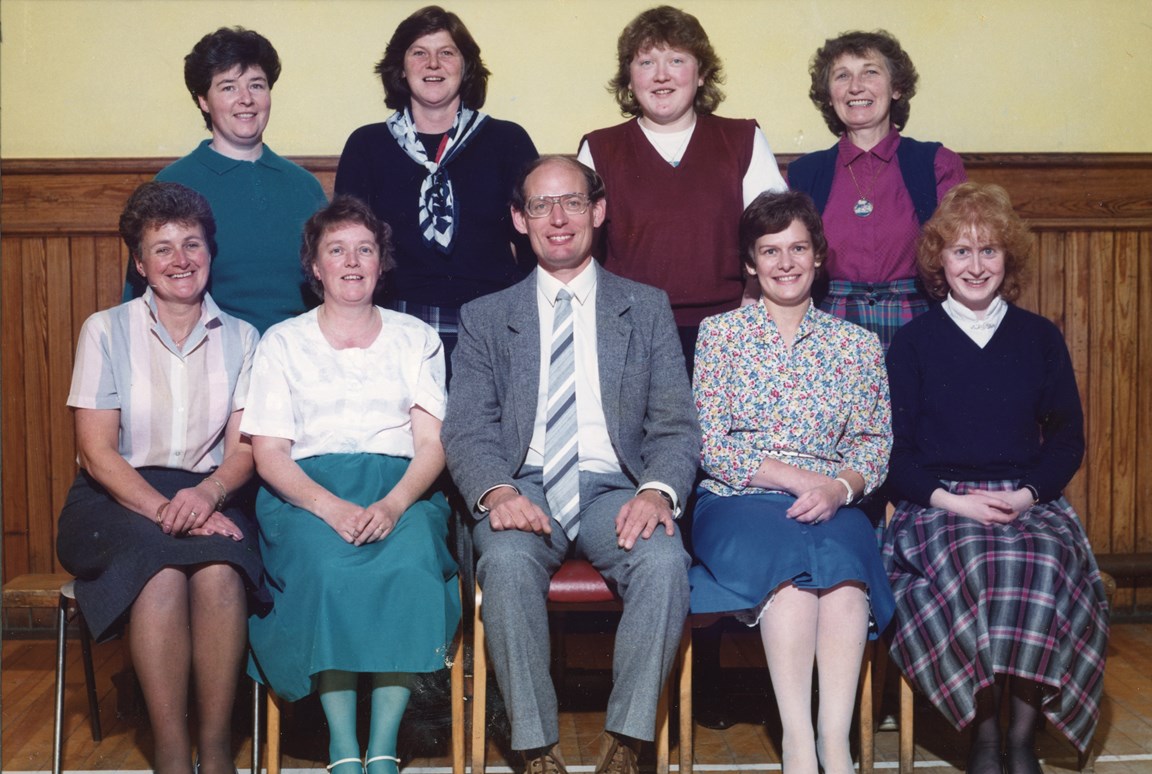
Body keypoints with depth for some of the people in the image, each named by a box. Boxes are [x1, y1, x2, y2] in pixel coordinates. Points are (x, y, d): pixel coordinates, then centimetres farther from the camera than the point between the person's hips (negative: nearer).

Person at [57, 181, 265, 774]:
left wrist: (208, 493, -19)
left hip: (208, 496, 1)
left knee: (220, 571, -33)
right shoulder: (106, 331, 3)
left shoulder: (240, 338, 9)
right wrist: (162, 509, -21)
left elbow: (243, 449, 4)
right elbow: (96, 450, -5)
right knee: (161, 573, -34)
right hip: (117, 497, -1)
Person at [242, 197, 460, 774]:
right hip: (307, 493, 0)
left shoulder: (415, 339, 16)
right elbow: (269, 453, 3)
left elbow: (432, 442, 6)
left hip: (401, 488, 1)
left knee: (411, 563, -33)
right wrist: (331, 507, -17)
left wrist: (392, 505, -16)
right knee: (329, 567, -34)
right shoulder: (282, 342, 13)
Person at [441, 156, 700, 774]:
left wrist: (658, 490, -16)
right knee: (507, 560, -33)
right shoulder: (484, 318, 15)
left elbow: (676, 425, 7)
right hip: (523, 490, 0)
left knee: (664, 560, -31)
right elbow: (466, 430, 5)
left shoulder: (647, 309, 15)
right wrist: (496, 492, -18)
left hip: (614, 490, 0)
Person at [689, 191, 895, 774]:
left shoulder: (857, 345, 15)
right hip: (739, 504, -1)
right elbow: (711, 446, 0)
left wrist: (840, 487, -15)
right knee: (788, 556, -34)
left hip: (831, 507, 2)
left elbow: (875, 445, 9)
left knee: (844, 561, -32)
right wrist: (800, 478, -12)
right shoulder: (719, 334, 10)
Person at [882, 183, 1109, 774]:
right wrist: (952, 500, -11)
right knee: (970, 562, -34)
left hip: (1030, 502, 2)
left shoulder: (1040, 338, 15)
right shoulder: (913, 342, 9)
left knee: (1044, 563, -32)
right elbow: (894, 450, 5)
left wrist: (1026, 494, -6)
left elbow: (1067, 438, 12)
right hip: (938, 504, -1)